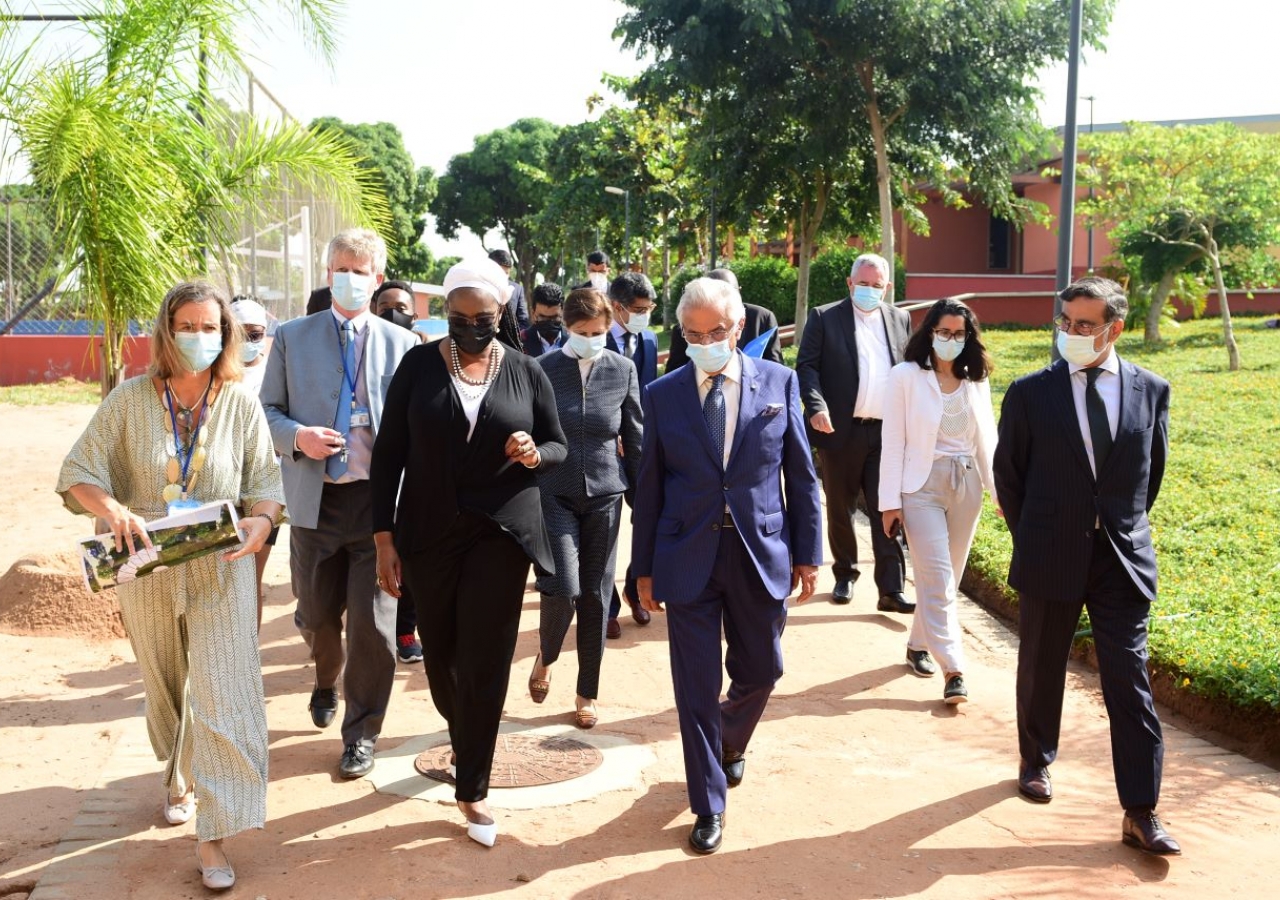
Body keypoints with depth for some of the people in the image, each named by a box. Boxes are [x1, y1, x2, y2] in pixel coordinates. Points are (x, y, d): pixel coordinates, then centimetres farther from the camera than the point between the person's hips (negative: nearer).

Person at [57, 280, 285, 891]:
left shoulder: (242, 404, -4)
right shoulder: (130, 400, -5)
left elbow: (266, 481, -1)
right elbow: (79, 472, -6)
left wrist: (261, 521, -23)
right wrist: (113, 510, -26)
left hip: (220, 571, -1)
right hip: (146, 570, 1)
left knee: (222, 693, -9)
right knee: (165, 687, 19)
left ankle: (212, 836, -3)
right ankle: (181, 778, 47)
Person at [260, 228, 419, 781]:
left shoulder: (401, 344, 4)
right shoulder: (292, 338, 5)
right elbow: (268, 409, 6)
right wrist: (297, 436, -15)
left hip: (380, 500, -1)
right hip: (315, 499, 1)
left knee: (373, 623, 0)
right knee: (317, 616, 14)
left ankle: (360, 735, 18)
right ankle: (327, 682, 48)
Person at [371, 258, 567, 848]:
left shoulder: (526, 373, 0)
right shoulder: (419, 365, -2)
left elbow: (559, 447, 8)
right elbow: (389, 454, -1)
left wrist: (534, 453, -16)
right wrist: (384, 536, -5)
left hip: (501, 533, -1)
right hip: (428, 533, 1)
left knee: (485, 662, -1)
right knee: (440, 654, 12)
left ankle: (472, 788, 13)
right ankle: (464, 743, 42)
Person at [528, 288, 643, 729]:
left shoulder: (622, 370, 2)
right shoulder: (543, 368, -3)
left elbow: (635, 439, 7)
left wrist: (641, 499, 6)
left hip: (604, 494, 2)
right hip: (554, 493, -2)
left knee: (596, 595, 6)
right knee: (562, 588, -14)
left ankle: (587, 695, 20)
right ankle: (545, 657, 19)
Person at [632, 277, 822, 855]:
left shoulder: (778, 383, -1)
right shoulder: (663, 395, 0)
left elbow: (801, 475, 3)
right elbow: (649, 488, 4)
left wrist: (807, 553, 1)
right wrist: (644, 568, 5)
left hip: (761, 554, 1)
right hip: (688, 560, -1)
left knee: (760, 671, 14)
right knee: (697, 687, 3)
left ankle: (729, 743, 46)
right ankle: (709, 806, 18)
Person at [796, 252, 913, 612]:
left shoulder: (900, 319, 12)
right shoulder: (824, 318, 2)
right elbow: (806, 366, -4)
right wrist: (816, 406, -20)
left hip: (887, 433, 2)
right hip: (841, 430, -1)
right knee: (840, 509, 11)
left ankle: (891, 590, -2)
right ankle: (845, 575, 27)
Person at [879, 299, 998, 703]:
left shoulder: (976, 379, 8)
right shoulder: (906, 376, -5)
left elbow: (986, 439, 12)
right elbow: (893, 441, -6)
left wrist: (1000, 490, 6)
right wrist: (890, 501, -8)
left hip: (966, 484, 5)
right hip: (922, 485, -4)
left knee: (948, 578, 11)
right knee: (937, 578, -8)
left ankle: (919, 644, 29)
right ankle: (953, 669, -7)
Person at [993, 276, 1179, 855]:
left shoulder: (1150, 390, 1)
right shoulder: (1030, 393, -4)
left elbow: (1154, 468, 14)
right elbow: (1008, 473, 5)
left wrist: (1125, 525, 13)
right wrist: (1031, 538, 7)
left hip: (1122, 557, 0)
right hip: (1050, 557, 0)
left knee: (1129, 679, -2)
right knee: (1041, 669, 14)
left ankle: (1140, 813, 2)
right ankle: (1036, 761, 37)